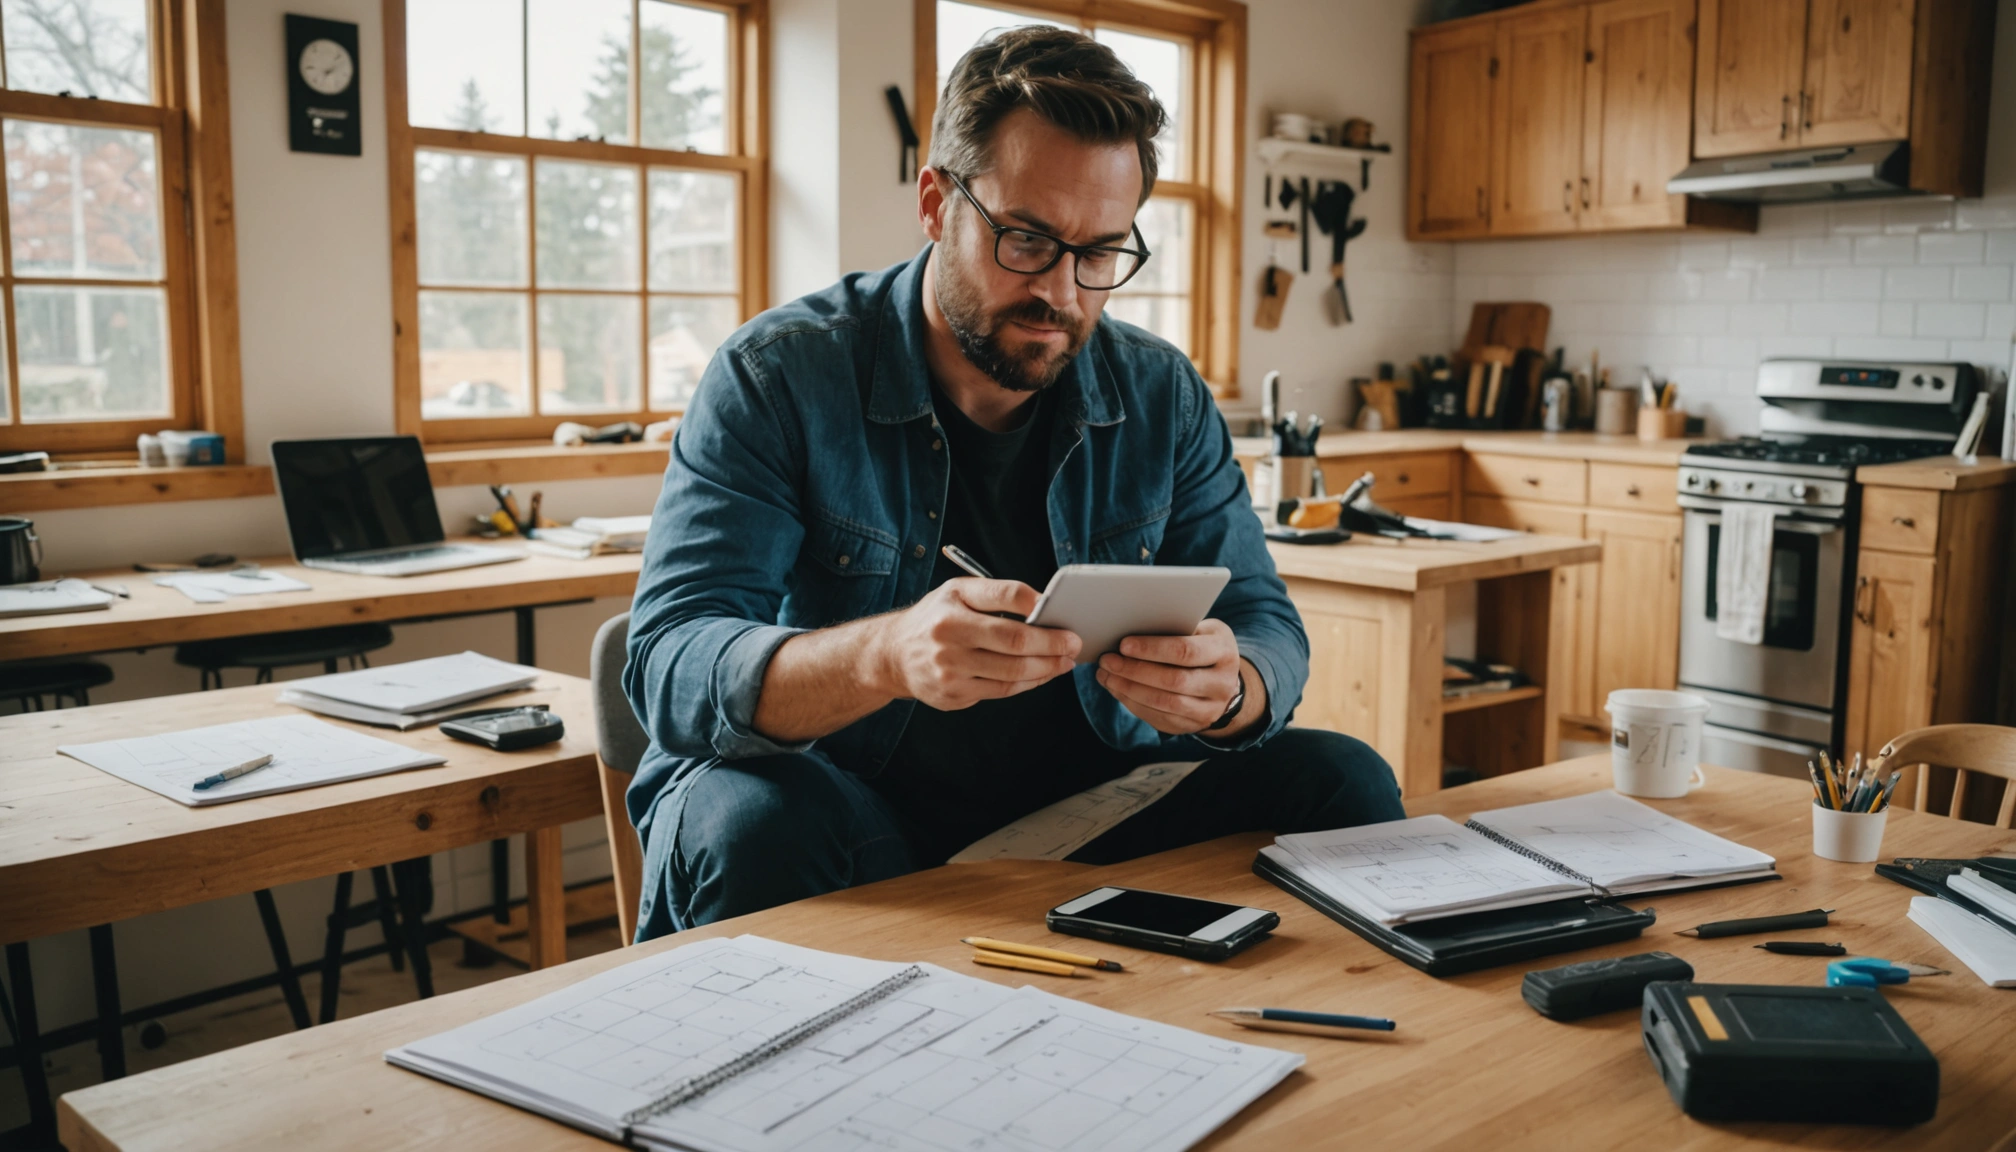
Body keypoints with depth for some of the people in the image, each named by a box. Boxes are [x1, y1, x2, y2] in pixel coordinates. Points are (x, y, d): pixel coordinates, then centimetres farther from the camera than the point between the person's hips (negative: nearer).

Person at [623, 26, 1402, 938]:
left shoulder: (1163, 397, 1)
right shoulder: (775, 376, -12)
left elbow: (1266, 626, 0)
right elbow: (669, 665, -21)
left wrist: (1224, 689, -27)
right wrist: (885, 655, -42)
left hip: (1080, 808, 4)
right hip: (848, 821, -3)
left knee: (1341, 784, -14)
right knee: (757, 820, -37)